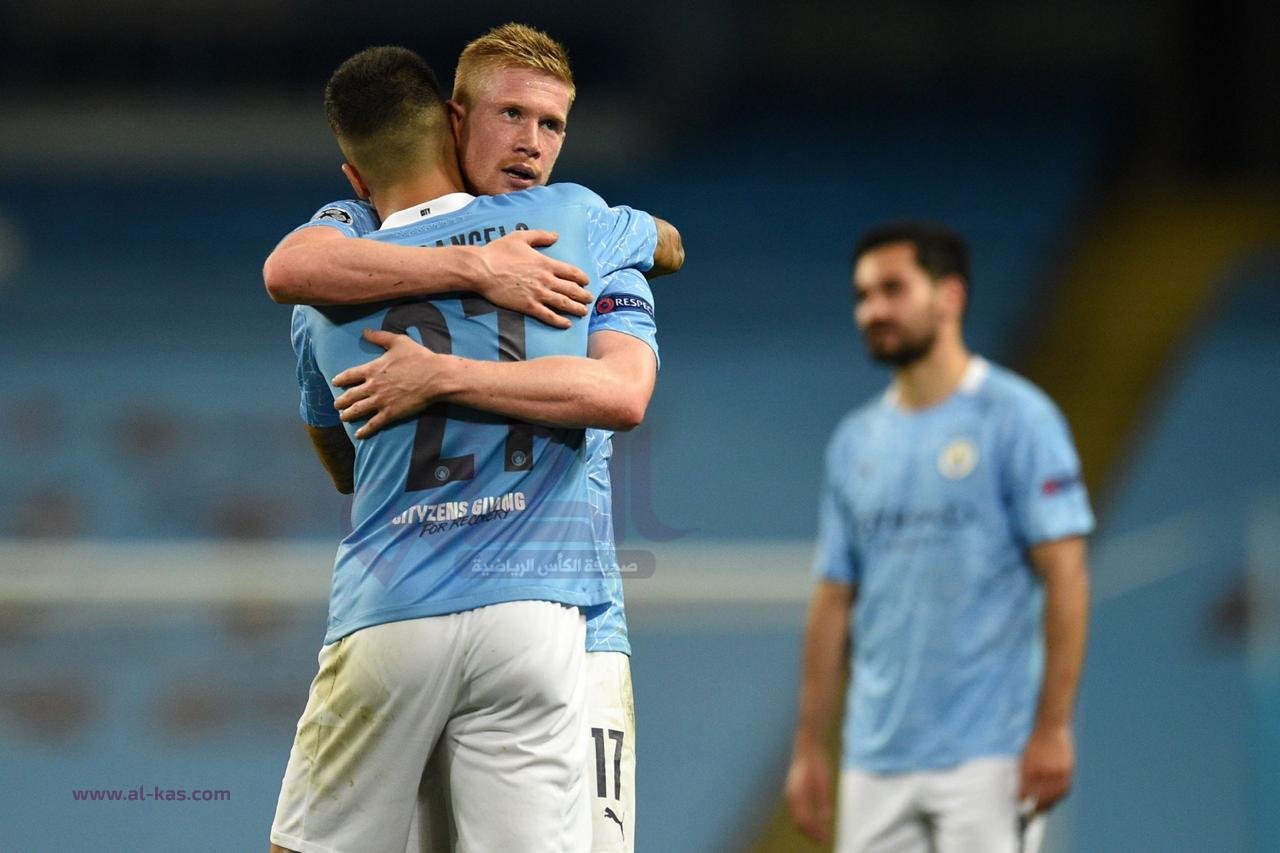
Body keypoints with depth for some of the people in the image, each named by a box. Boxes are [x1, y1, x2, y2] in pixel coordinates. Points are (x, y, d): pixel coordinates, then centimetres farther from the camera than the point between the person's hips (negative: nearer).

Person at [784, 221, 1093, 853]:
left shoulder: (1015, 417, -4)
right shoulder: (855, 440, 14)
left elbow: (1065, 576, -9)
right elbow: (834, 600, 16)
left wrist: (1052, 728, -15)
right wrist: (808, 748, 12)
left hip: (985, 754, -6)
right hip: (876, 758, 6)